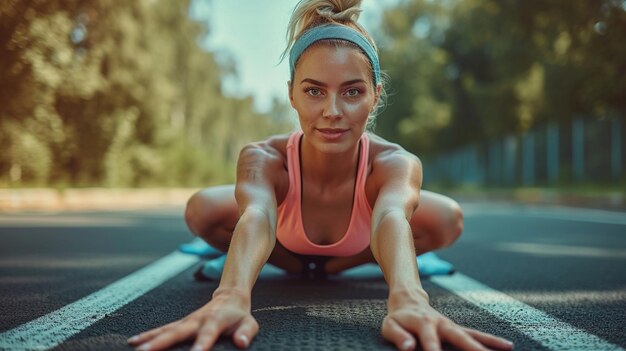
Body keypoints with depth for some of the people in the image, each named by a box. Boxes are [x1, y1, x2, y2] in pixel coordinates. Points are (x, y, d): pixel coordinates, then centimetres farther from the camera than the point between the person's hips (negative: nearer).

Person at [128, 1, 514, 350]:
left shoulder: (396, 163, -38)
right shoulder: (262, 159, -38)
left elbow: (391, 218, -59)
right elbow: (258, 216, -58)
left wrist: (408, 299, -80)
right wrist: (232, 295, -80)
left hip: (358, 245, 1)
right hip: (285, 247, 0)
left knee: (448, 218, -23)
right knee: (202, 209, -26)